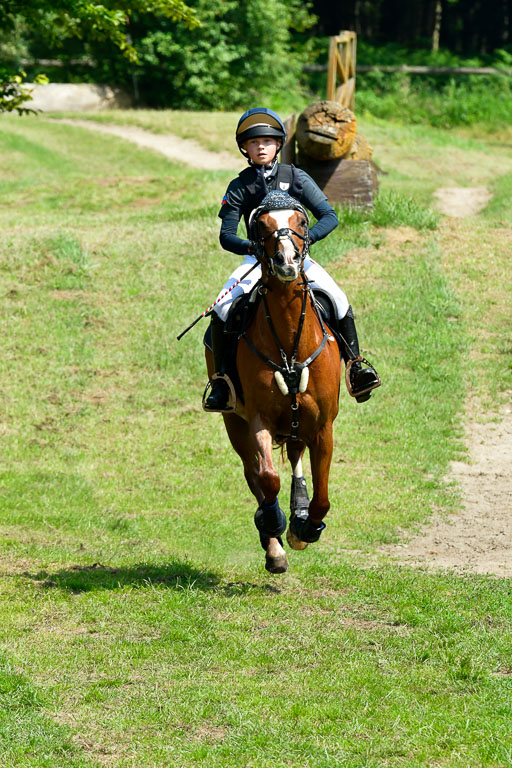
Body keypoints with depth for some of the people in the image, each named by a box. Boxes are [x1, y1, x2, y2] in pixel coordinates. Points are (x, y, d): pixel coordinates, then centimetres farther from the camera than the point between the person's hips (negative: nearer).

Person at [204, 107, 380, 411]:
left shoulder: (296, 178, 2)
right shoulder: (240, 187, 1)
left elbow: (330, 216, -4)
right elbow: (227, 235, -3)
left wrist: (306, 237, -23)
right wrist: (251, 247, -25)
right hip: (256, 260, 0)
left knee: (338, 299, -22)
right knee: (222, 310, -24)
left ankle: (356, 367, -9)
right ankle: (222, 379, -11)